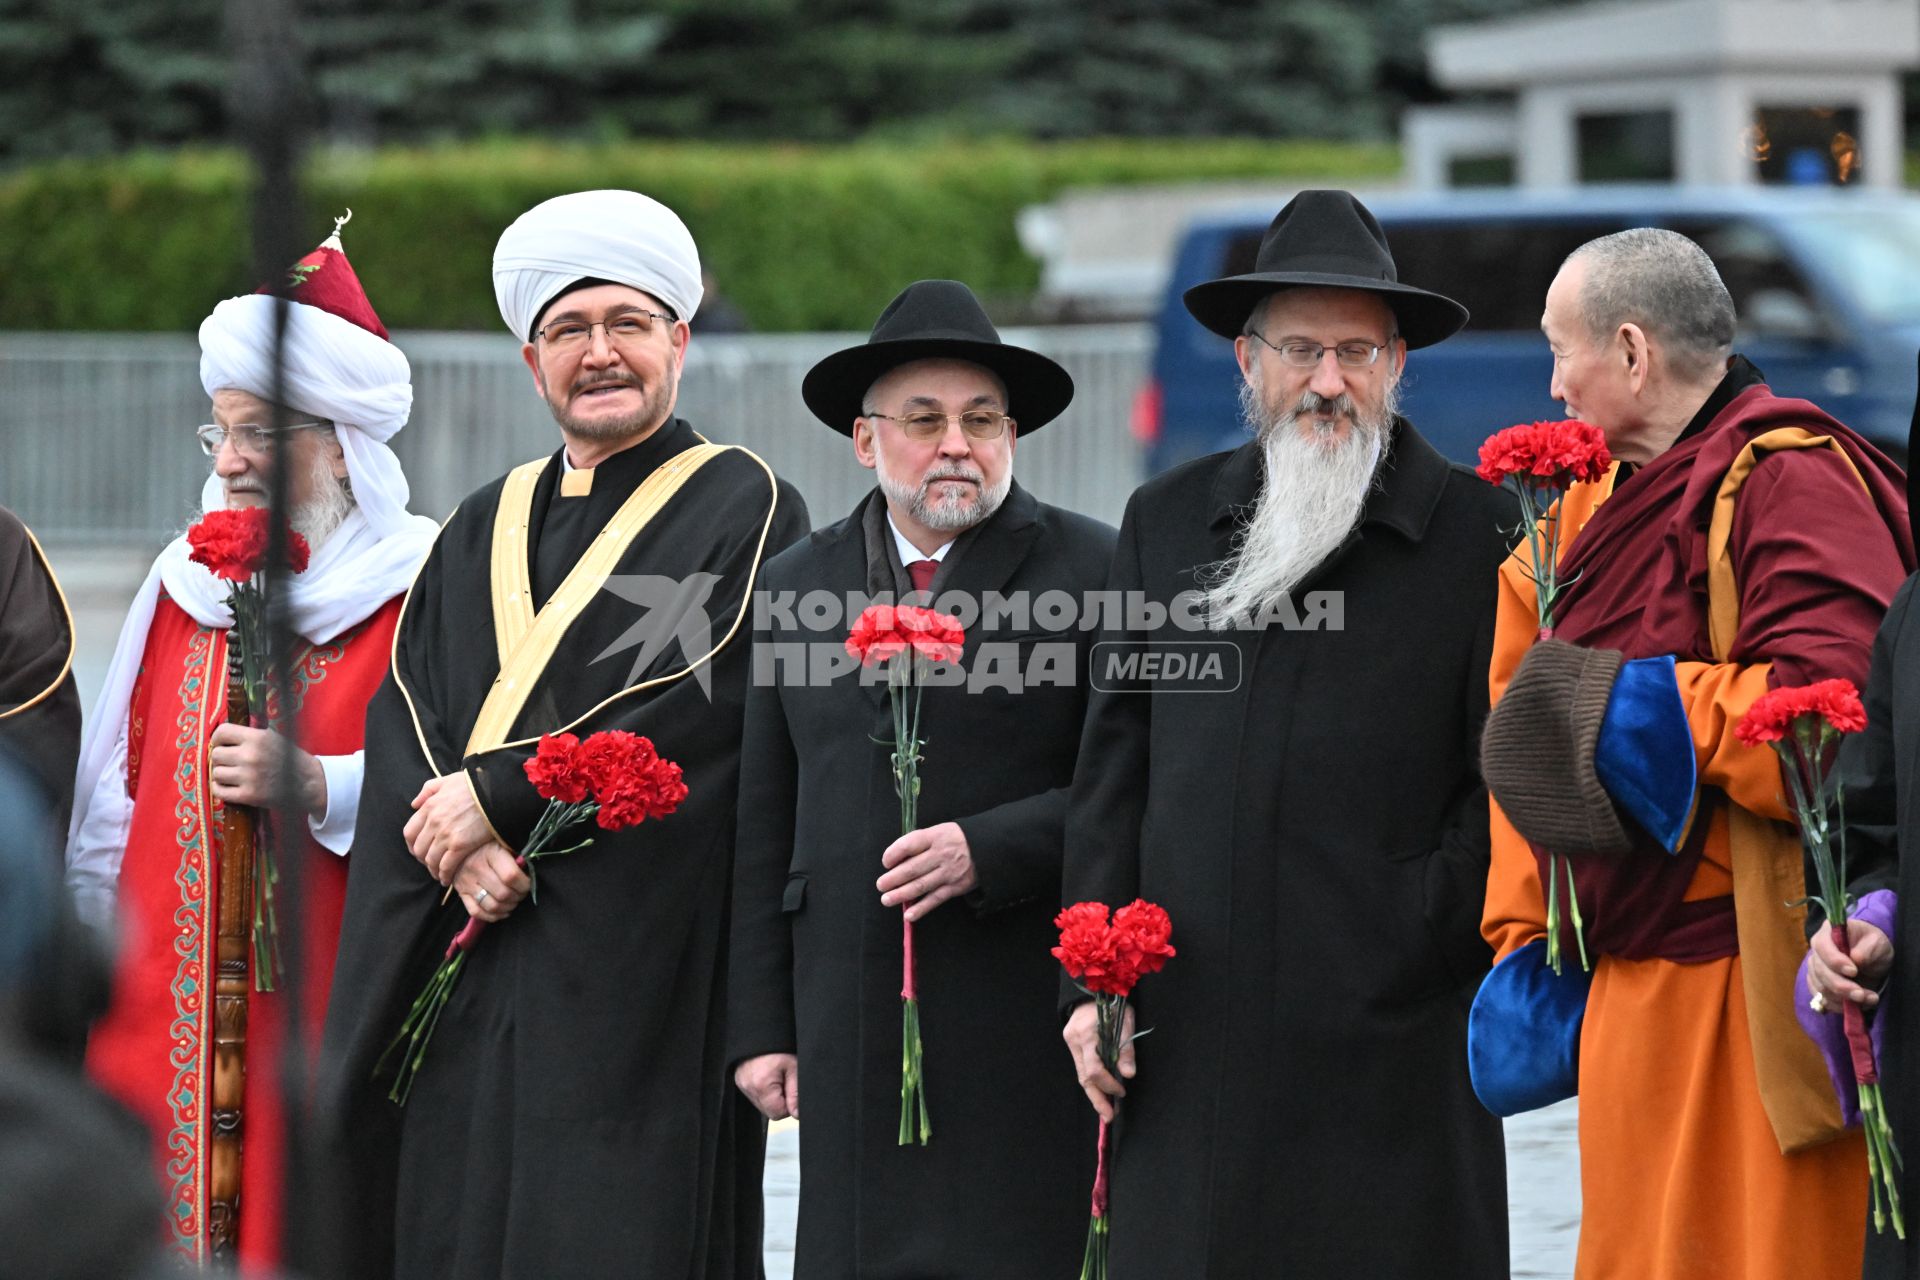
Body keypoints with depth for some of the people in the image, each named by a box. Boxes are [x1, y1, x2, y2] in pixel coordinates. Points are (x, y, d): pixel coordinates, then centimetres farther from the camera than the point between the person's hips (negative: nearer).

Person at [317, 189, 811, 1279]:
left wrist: (498, 793, -11)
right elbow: (404, 712, 9)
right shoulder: (484, 531, 19)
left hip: (640, 974, -5)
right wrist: (466, 848, -11)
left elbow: (706, 704, -11)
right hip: (467, 983, 5)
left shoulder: (744, 510, 2)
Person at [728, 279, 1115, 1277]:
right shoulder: (797, 586, 14)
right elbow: (763, 828, 13)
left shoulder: (1093, 571, 2)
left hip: (1029, 1034, -3)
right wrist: (758, 1026, 8)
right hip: (853, 1034, 3)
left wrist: (990, 851, -17)